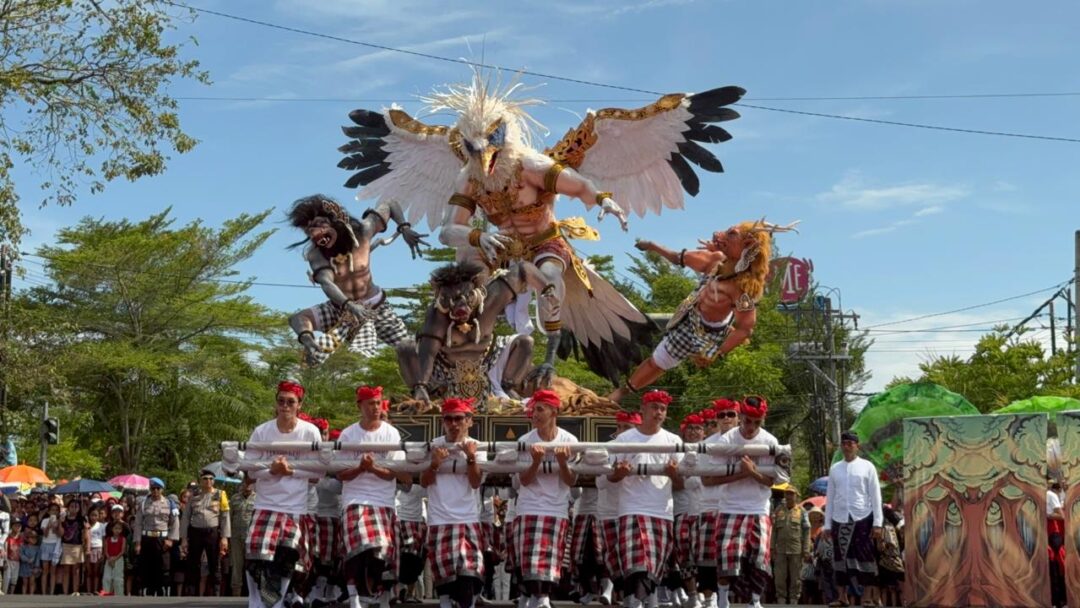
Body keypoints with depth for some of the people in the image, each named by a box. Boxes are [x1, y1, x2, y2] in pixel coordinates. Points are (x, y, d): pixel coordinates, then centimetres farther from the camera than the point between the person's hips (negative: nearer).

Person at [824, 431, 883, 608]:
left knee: (865, 557, -2)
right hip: (840, 519, 3)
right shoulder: (835, 469, 11)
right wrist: (827, 524, 9)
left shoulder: (867, 466, 3)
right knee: (841, 557, 5)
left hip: (862, 518, -3)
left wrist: (877, 523, -6)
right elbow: (830, 497, 13)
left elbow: (875, 495, 0)